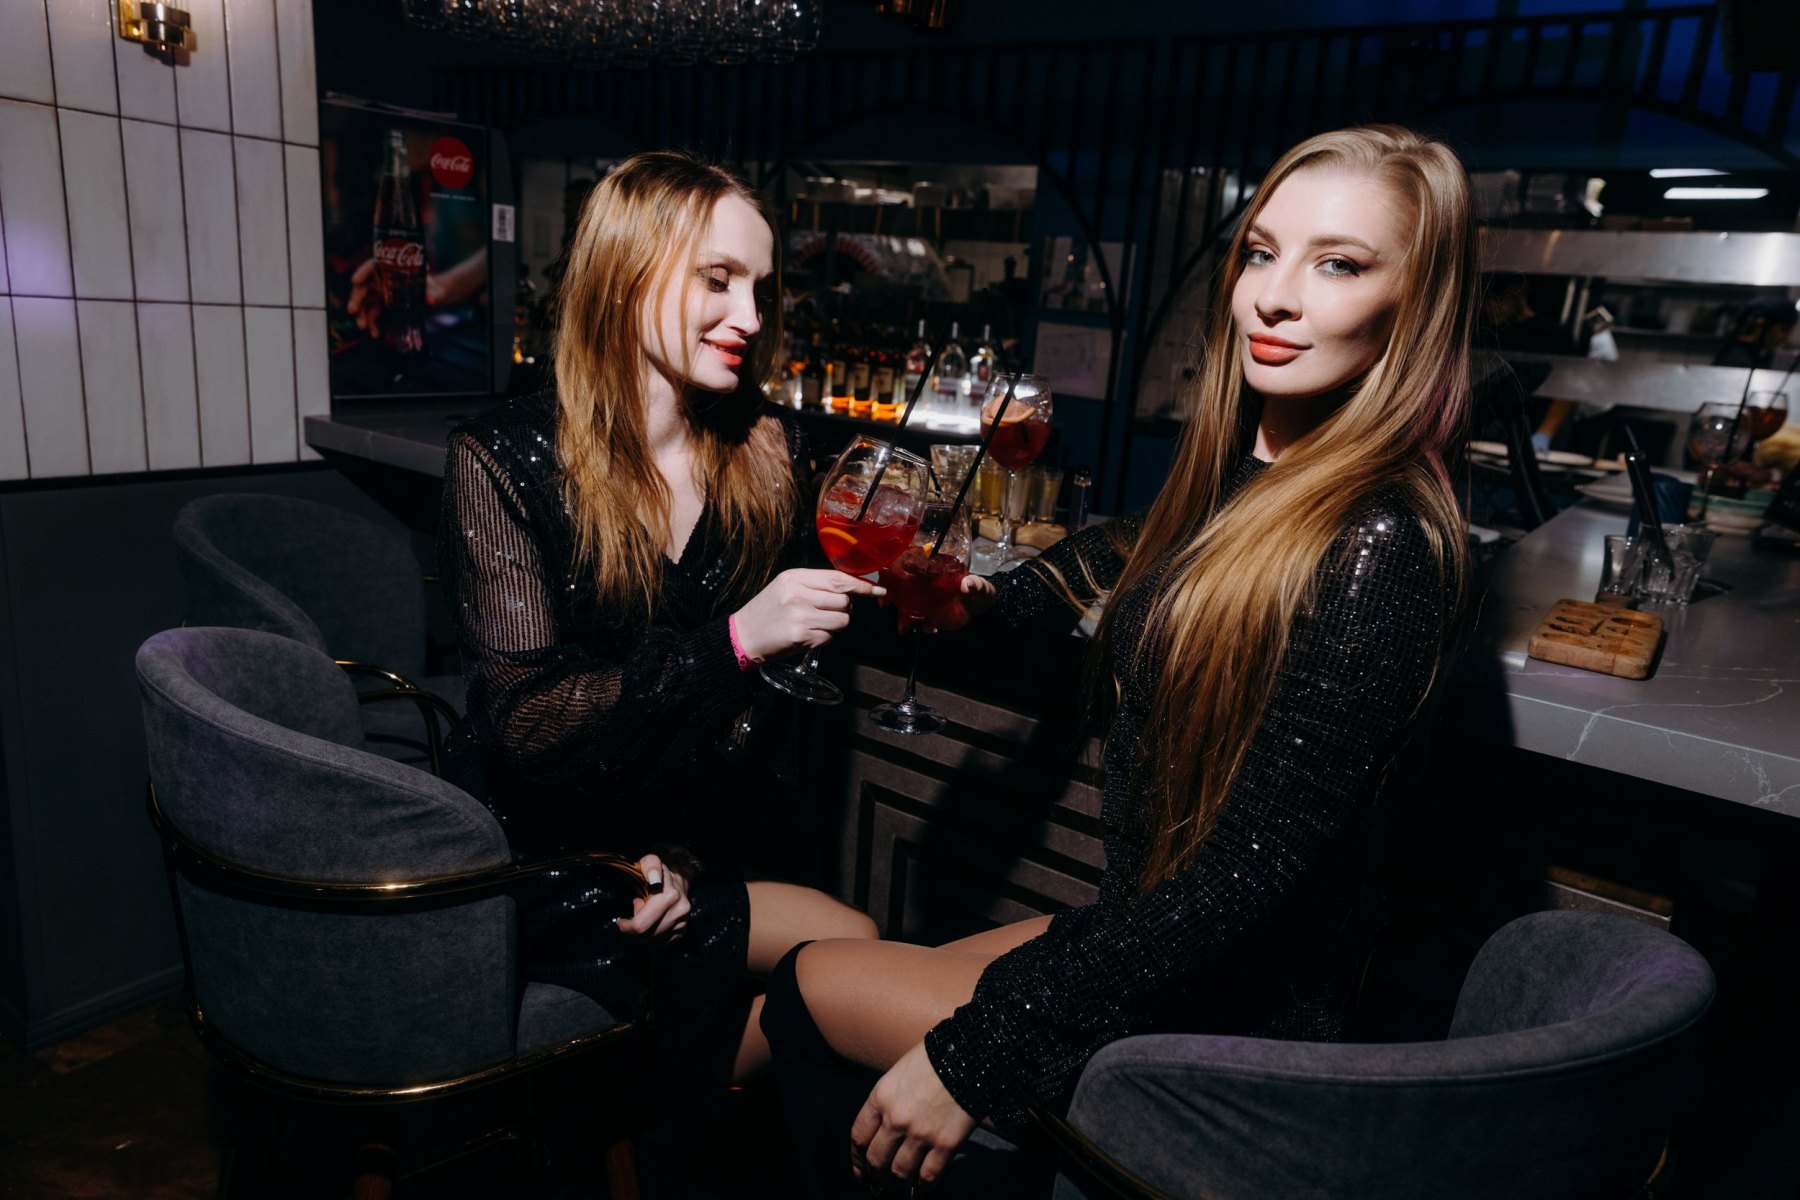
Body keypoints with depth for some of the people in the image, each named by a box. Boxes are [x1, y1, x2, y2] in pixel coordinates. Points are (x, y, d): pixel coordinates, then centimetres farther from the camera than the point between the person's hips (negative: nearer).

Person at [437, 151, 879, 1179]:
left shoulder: (765, 455, -2)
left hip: (694, 854, 5)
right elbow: (523, 726, -20)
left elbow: (768, 696, 3)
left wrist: (692, 856, -9)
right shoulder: (508, 460, -14)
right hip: (548, 869, -5)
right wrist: (731, 642, -31)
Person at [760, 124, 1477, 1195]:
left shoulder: (1380, 546, -25)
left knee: (808, 988, 3)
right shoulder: (1241, 474, -1)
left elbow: (1245, 876, -26)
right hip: (1151, 934, 7)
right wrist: (988, 599, 12)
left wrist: (974, 1055, -23)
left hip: (1233, 1015, -7)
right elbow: (1131, 550, 23)